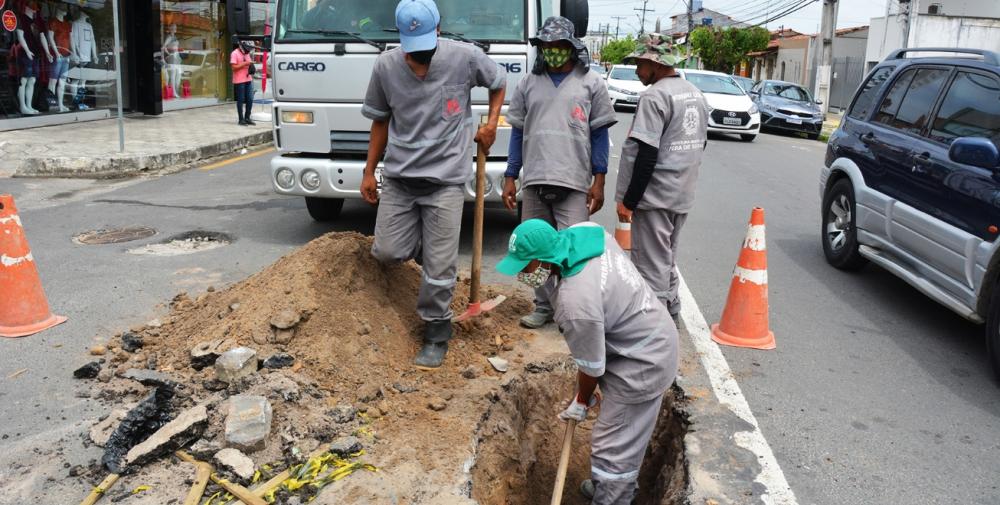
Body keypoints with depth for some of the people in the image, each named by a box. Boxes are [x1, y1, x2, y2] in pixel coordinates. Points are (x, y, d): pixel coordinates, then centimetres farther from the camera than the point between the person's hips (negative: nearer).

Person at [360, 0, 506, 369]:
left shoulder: (465, 57, -9)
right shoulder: (386, 66, -3)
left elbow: (498, 82, 12)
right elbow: (381, 121, 9)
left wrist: (491, 122, 1)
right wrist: (369, 172, 9)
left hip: (446, 178, -3)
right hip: (399, 176, 3)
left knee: (438, 267, -2)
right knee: (386, 251, -1)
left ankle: (436, 337, 16)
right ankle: (427, 247, 31)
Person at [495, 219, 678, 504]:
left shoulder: (575, 304, -34)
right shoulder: (583, 231, -11)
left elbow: (591, 367, -19)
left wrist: (581, 403, 1)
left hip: (643, 363, -10)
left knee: (613, 447, -1)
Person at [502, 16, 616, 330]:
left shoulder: (591, 83, 5)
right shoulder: (529, 83, 13)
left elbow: (600, 134, 4)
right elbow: (518, 132, 14)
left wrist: (599, 181, -2)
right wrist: (510, 178, 9)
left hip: (574, 182, -3)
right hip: (534, 181, 3)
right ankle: (544, 306, 19)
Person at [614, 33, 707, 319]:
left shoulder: (654, 96, -16)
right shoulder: (695, 94, 12)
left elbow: (647, 154, -21)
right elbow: (701, 143, 19)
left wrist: (628, 200, -16)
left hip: (654, 198, -9)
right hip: (683, 195, 9)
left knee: (651, 264, -2)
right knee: (667, 258, 21)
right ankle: (669, 308, 31)